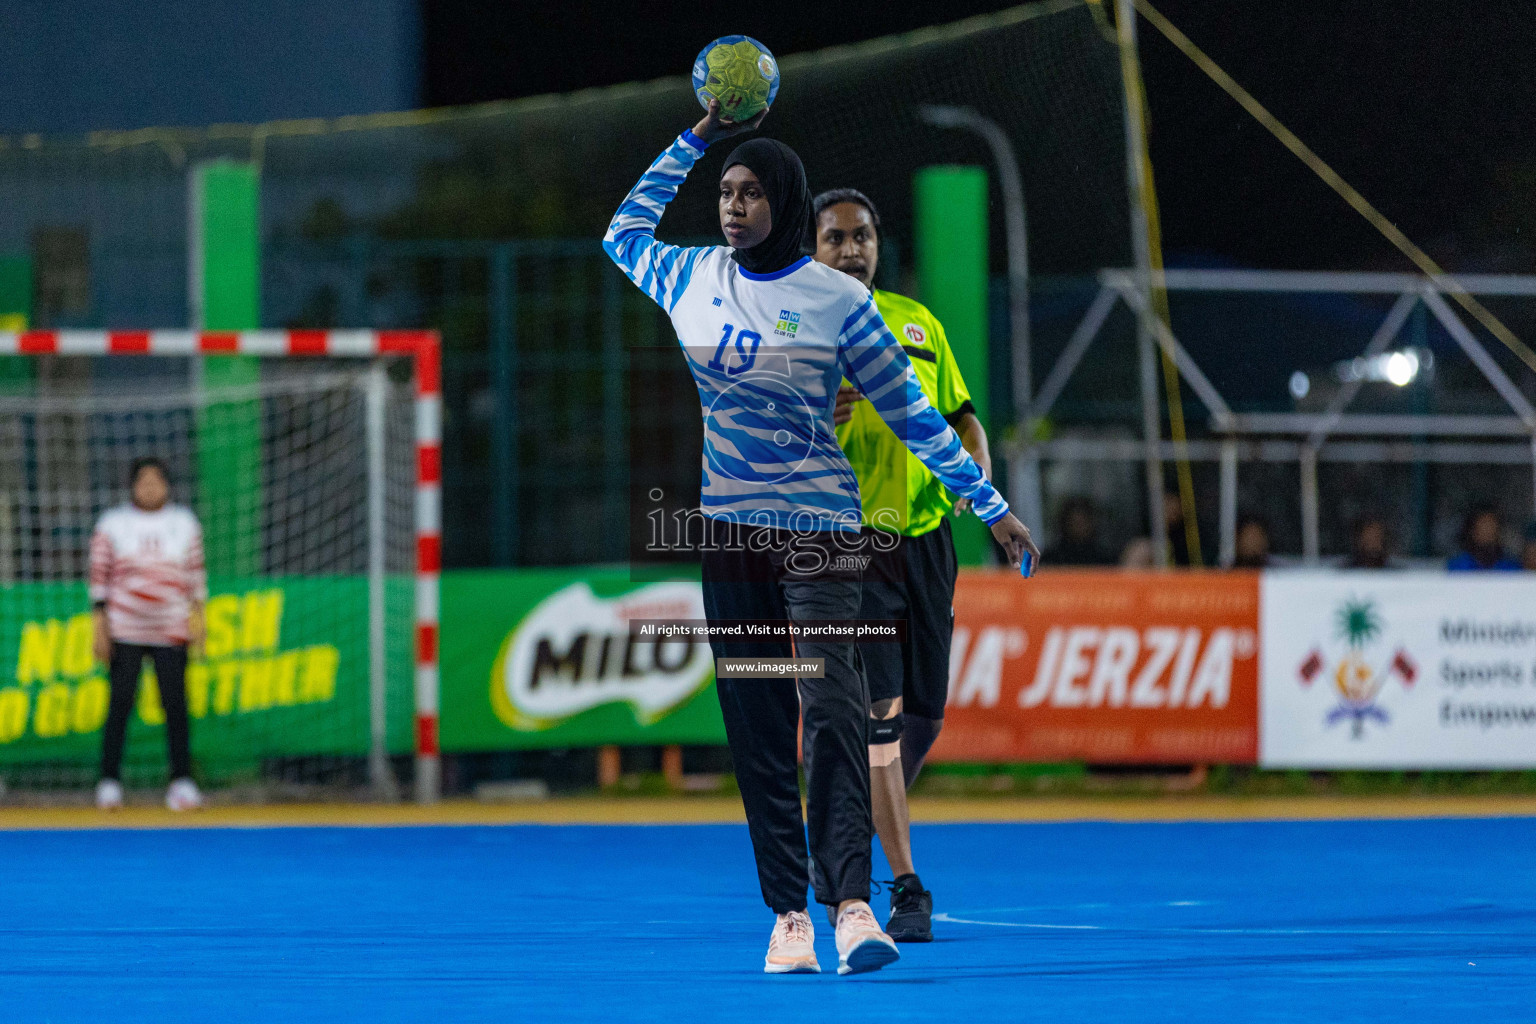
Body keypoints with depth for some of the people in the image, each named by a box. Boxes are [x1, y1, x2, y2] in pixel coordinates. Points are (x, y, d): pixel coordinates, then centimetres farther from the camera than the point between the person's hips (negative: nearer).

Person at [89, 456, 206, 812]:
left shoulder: (185, 523, 9)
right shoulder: (112, 525, 3)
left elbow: (195, 573, 13)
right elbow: (99, 576, 2)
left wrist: (198, 618, 7)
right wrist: (100, 628, -4)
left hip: (172, 632, 1)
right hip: (124, 632, -1)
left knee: (175, 703, -5)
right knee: (120, 703, -5)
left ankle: (182, 781, 0)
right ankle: (110, 780, 1)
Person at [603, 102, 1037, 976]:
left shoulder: (838, 300, -4)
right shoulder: (692, 279, 7)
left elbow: (911, 412, 1)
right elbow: (625, 230, 28)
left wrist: (991, 506, 1)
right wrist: (699, 138, 20)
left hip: (818, 531, -4)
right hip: (724, 533, 4)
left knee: (833, 713, -16)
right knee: (757, 732, 2)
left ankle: (851, 903, -23)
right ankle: (788, 914, 5)